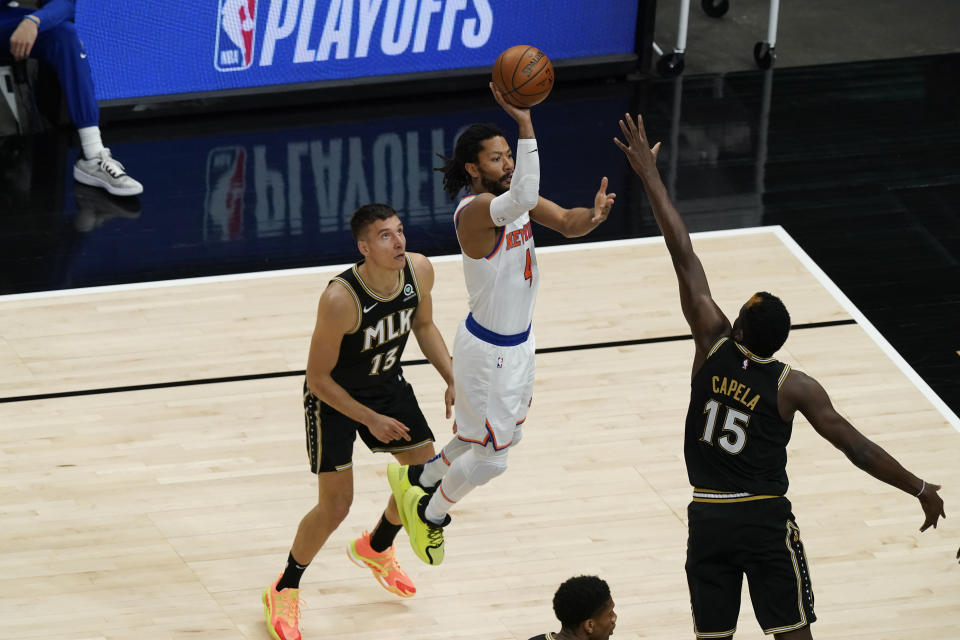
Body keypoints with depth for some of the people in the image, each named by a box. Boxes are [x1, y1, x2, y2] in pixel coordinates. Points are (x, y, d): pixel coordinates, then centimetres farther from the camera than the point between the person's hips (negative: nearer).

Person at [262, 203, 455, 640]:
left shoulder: (419, 271, -19)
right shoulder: (340, 300, -37)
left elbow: (423, 325, 4)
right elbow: (318, 379, -25)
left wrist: (452, 379, -6)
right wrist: (370, 420, -23)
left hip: (387, 383, 6)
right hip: (333, 396, -6)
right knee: (335, 505, -8)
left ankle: (376, 549, 43)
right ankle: (284, 592, 16)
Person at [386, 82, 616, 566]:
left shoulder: (510, 195, -1)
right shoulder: (475, 209, -29)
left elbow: (567, 223, -4)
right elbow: (523, 199, -50)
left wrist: (593, 214, -27)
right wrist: (524, 123, -54)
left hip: (518, 342, 9)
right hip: (487, 349, -9)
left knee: (504, 434, 25)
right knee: (490, 457, 0)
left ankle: (419, 478, 46)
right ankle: (430, 514, 26)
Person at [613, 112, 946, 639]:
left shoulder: (714, 347, -7)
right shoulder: (794, 387, -10)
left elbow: (683, 257, -6)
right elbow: (858, 448, -9)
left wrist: (649, 175, -4)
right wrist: (920, 489, 2)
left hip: (707, 519, 2)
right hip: (767, 521, -2)